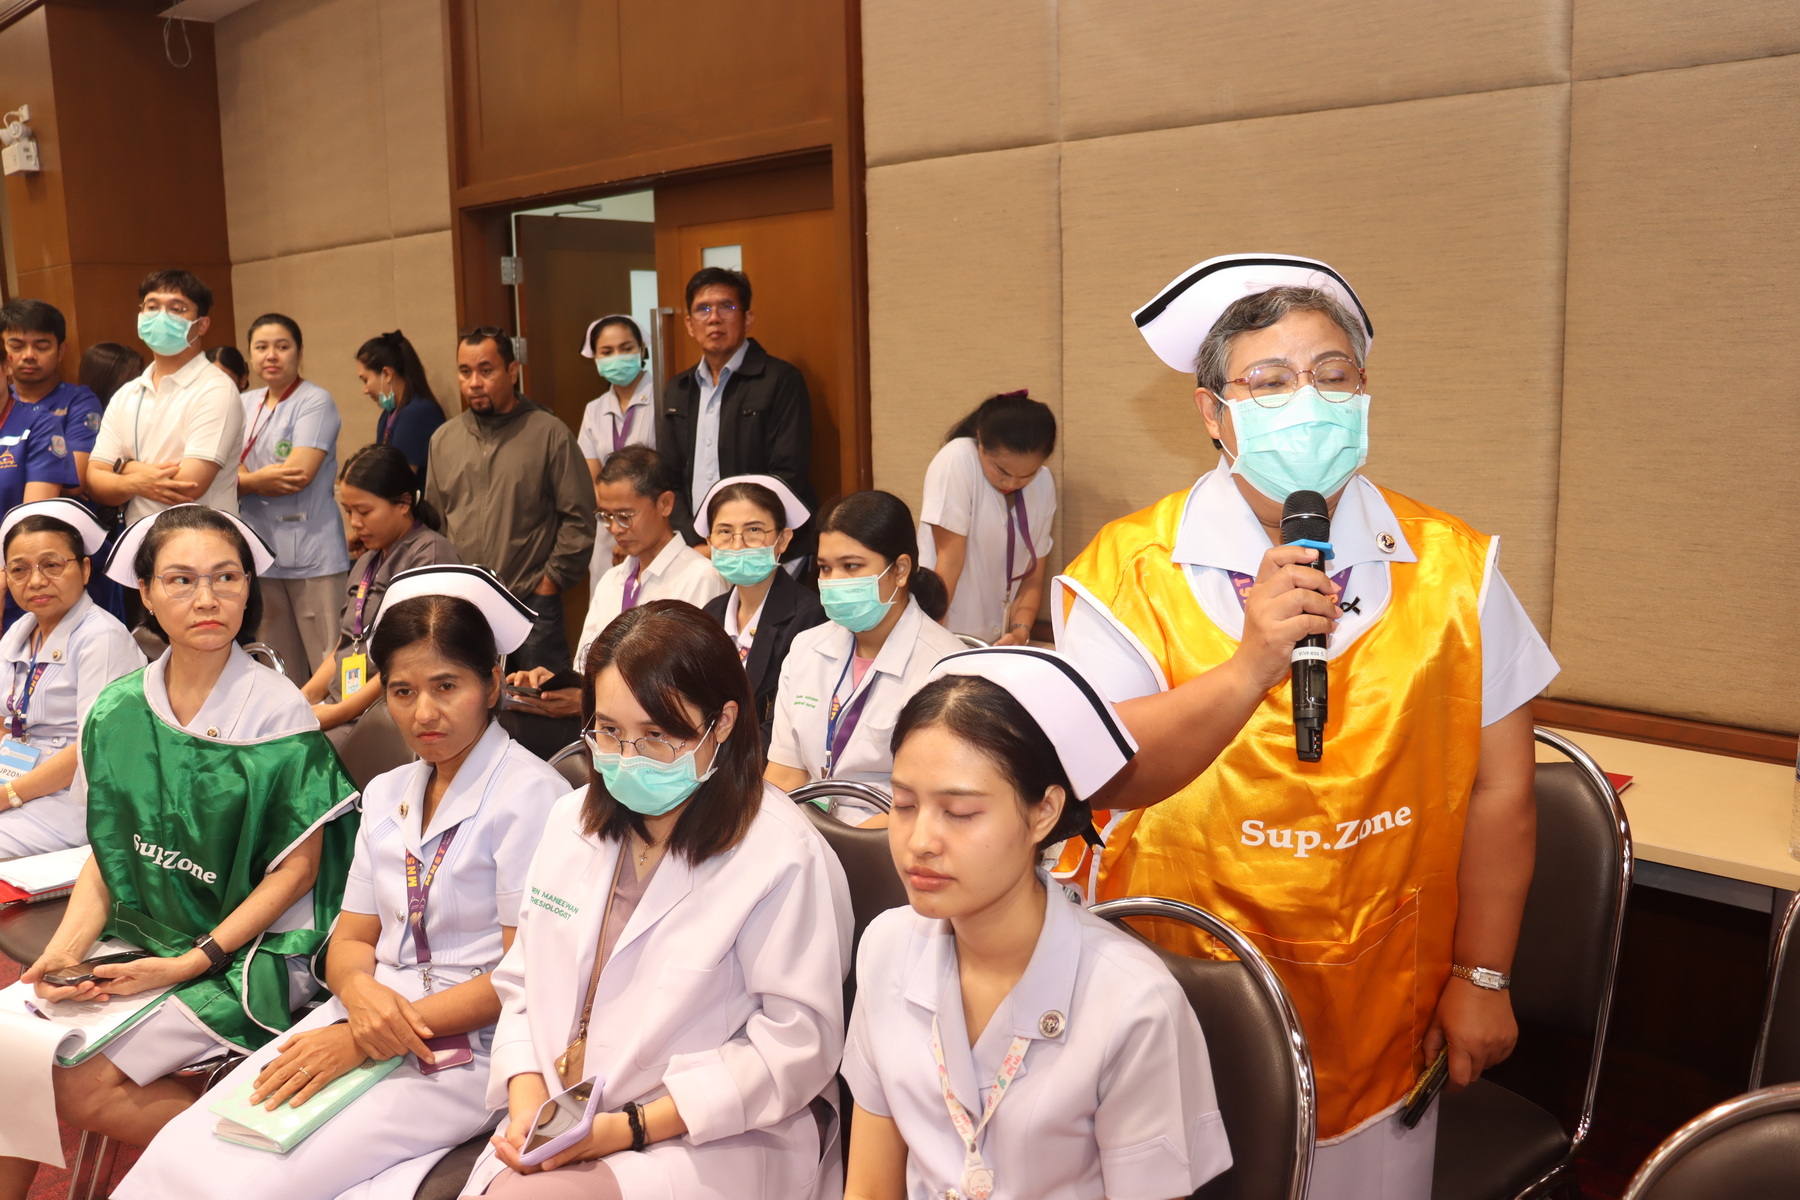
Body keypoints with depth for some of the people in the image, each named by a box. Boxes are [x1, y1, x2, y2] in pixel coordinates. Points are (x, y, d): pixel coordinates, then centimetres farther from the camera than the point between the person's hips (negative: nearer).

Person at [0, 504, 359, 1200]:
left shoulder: (279, 712, -12)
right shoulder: (117, 711, 3)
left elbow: (297, 868, -11)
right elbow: (108, 851, 9)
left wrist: (191, 963, -16)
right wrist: (67, 948, -8)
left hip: (249, 953, -5)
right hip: (137, 936, 5)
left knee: (76, 1084, -16)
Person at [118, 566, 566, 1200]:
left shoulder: (529, 794, -12)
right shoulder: (385, 795, 13)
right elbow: (351, 938, 14)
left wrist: (360, 1043, -15)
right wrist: (360, 991, -12)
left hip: (467, 1047, -6)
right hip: (369, 1018, 7)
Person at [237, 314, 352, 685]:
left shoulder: (316, 401, -4)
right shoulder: (244, 405, 16)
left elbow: (299, 475, -14)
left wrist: (246, 480, 1)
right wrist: (261, 480, -10)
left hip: (312, 554, -6)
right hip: (261, 553, 6)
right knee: (277, 672, 9)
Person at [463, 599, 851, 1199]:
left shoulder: (784, 857, -13)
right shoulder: (571, 821, 9)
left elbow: (795, 1045, -13)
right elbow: (522, 981, 15)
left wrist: (631, 1127, -17)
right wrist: (526, 1094, -4)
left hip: (718, 1143, -6)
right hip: (558, 1128, 6)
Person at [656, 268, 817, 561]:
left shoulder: (781, 381, -4)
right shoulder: (677, 391, 14)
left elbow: (788, 479, -10)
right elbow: (667, 479, 12)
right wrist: (696, 544, -4)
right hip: (694, 552, 4)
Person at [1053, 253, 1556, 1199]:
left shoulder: (1451, 568, -4)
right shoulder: (1131, 568, -10)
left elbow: (1498, 787, -2)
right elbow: (1098, 773, -21)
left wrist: (1482, 976, -1)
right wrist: (1252, 667, -32)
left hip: (1384, 1007, 2)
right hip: (1189, 1004, -1)